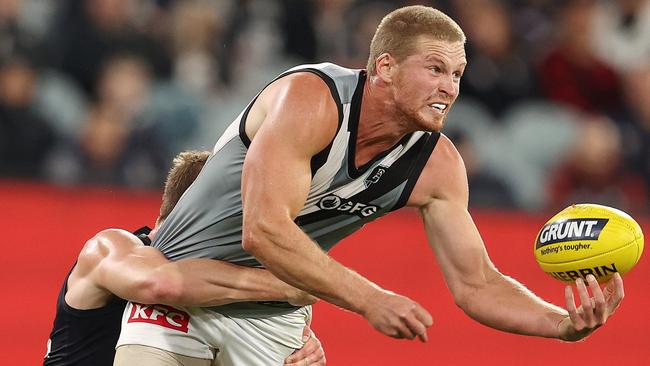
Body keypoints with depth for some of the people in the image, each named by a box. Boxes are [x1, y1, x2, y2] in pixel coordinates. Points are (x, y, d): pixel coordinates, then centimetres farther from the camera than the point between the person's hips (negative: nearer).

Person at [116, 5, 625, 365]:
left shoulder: (437, 165, -10)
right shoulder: (312, 98, -28)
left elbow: (476, 284, -6)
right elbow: (263, 231, -37)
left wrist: (566, 323, -24)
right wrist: (370, 300, -41)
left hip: (274, 316, 5)